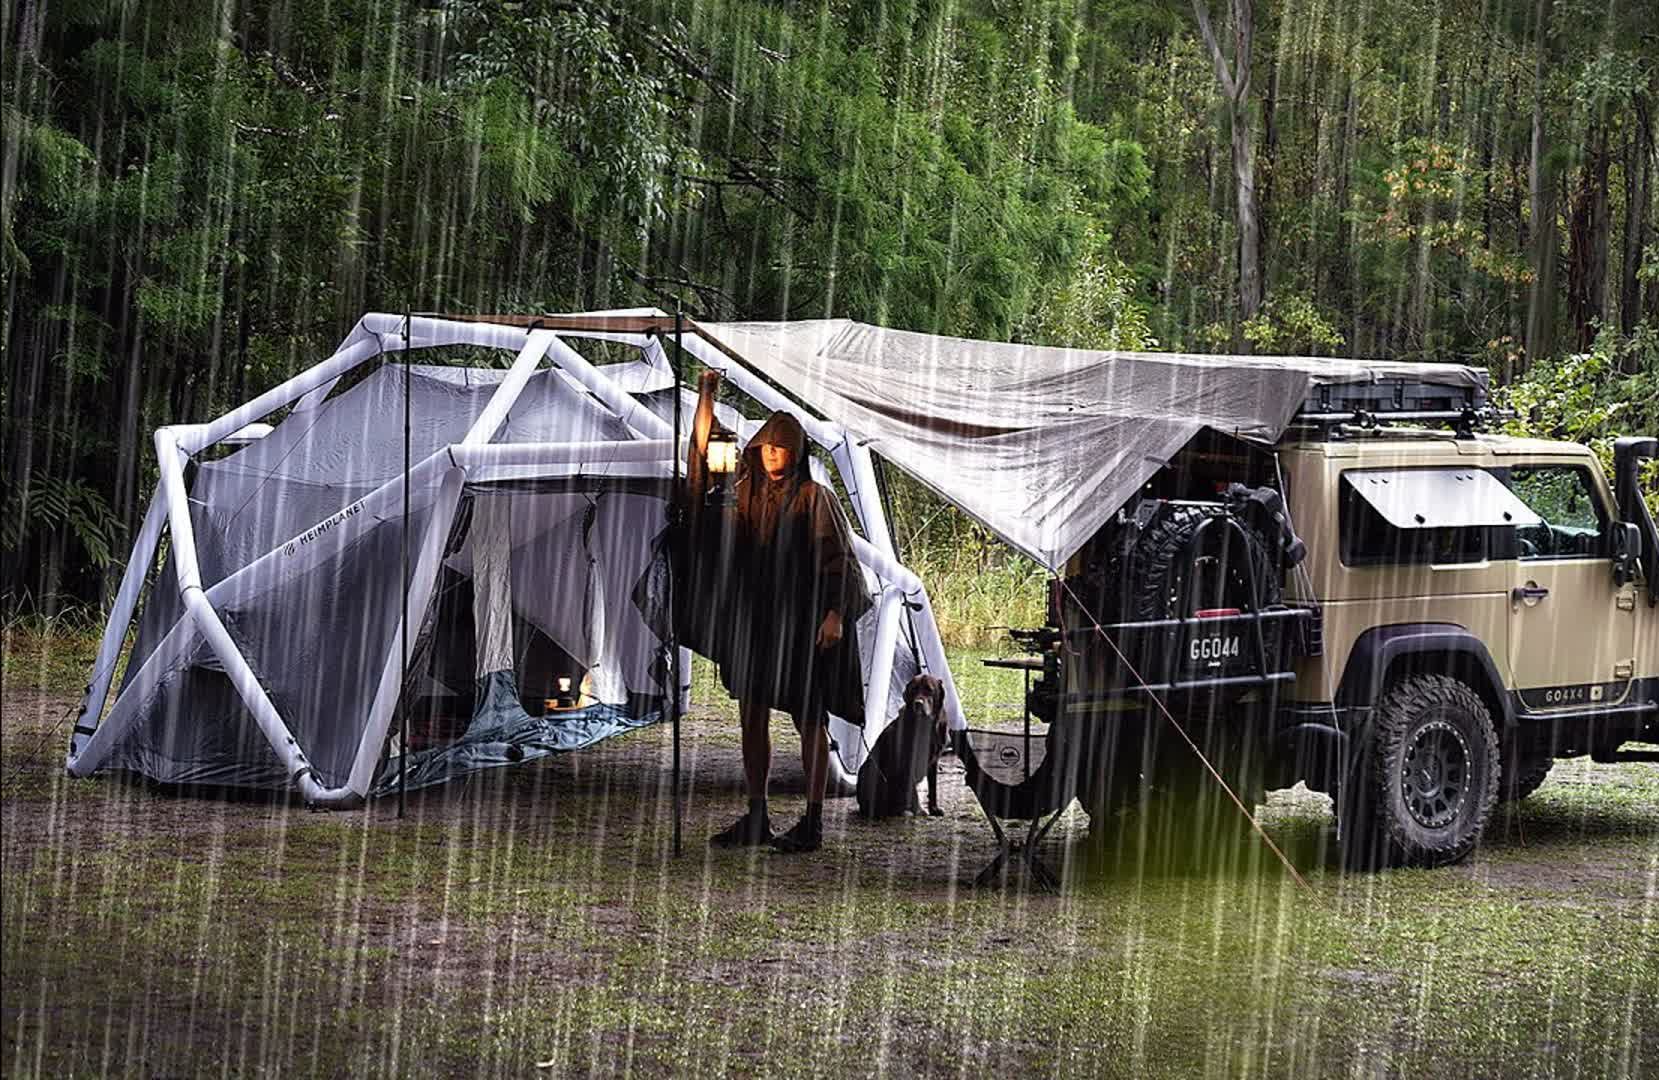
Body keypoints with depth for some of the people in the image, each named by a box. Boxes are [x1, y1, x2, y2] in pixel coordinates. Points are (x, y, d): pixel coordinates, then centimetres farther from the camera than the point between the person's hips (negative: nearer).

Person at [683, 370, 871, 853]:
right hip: (752, 618, 6)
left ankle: (813, 822, 0)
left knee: (809, 721, -1)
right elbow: (704, 450, 10)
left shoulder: (813, 497, -6)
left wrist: (835, 615, -19)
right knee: (752, 718, 7)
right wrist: (706, 395, 1)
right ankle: (755, 818, 13)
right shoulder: (746, 492, 9)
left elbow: (838, 560, -9)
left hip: (800, 622, -6)